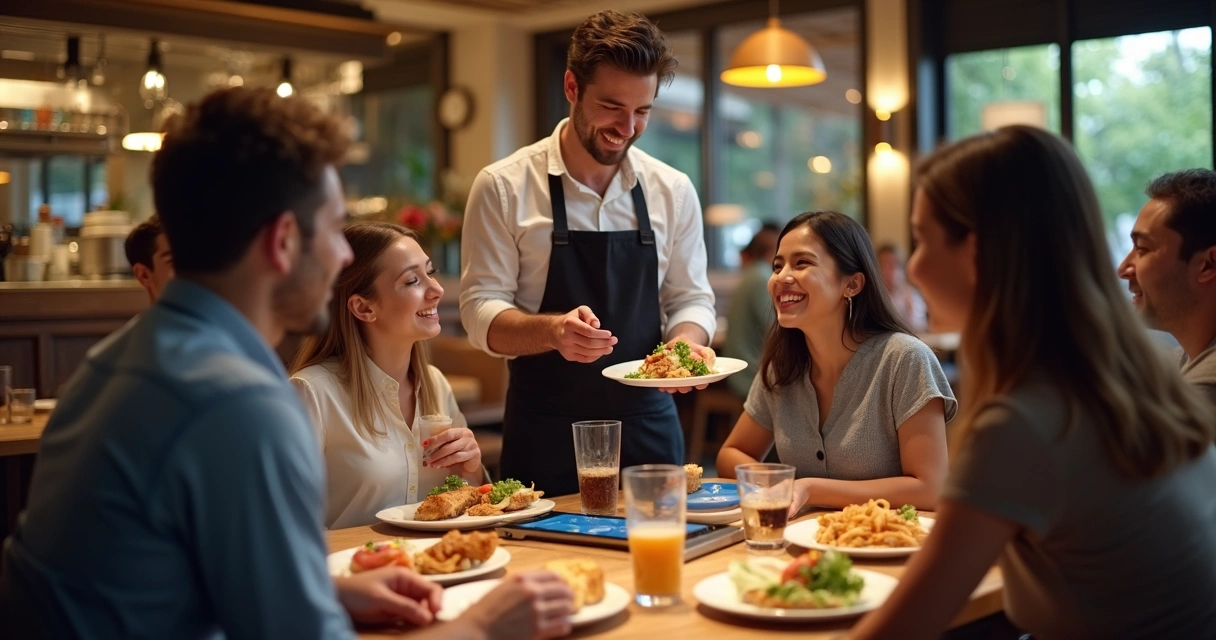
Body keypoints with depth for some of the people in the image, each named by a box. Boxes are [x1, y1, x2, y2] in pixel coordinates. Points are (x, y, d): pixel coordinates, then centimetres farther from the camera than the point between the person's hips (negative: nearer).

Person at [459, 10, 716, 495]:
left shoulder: (673, 191, 3)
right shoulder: (503, 186, -6)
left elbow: (690, 298, 9)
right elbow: (481, 311, -7)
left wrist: (684, 342, -14)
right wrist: (554, 329, -27)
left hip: (648, 424, 3)